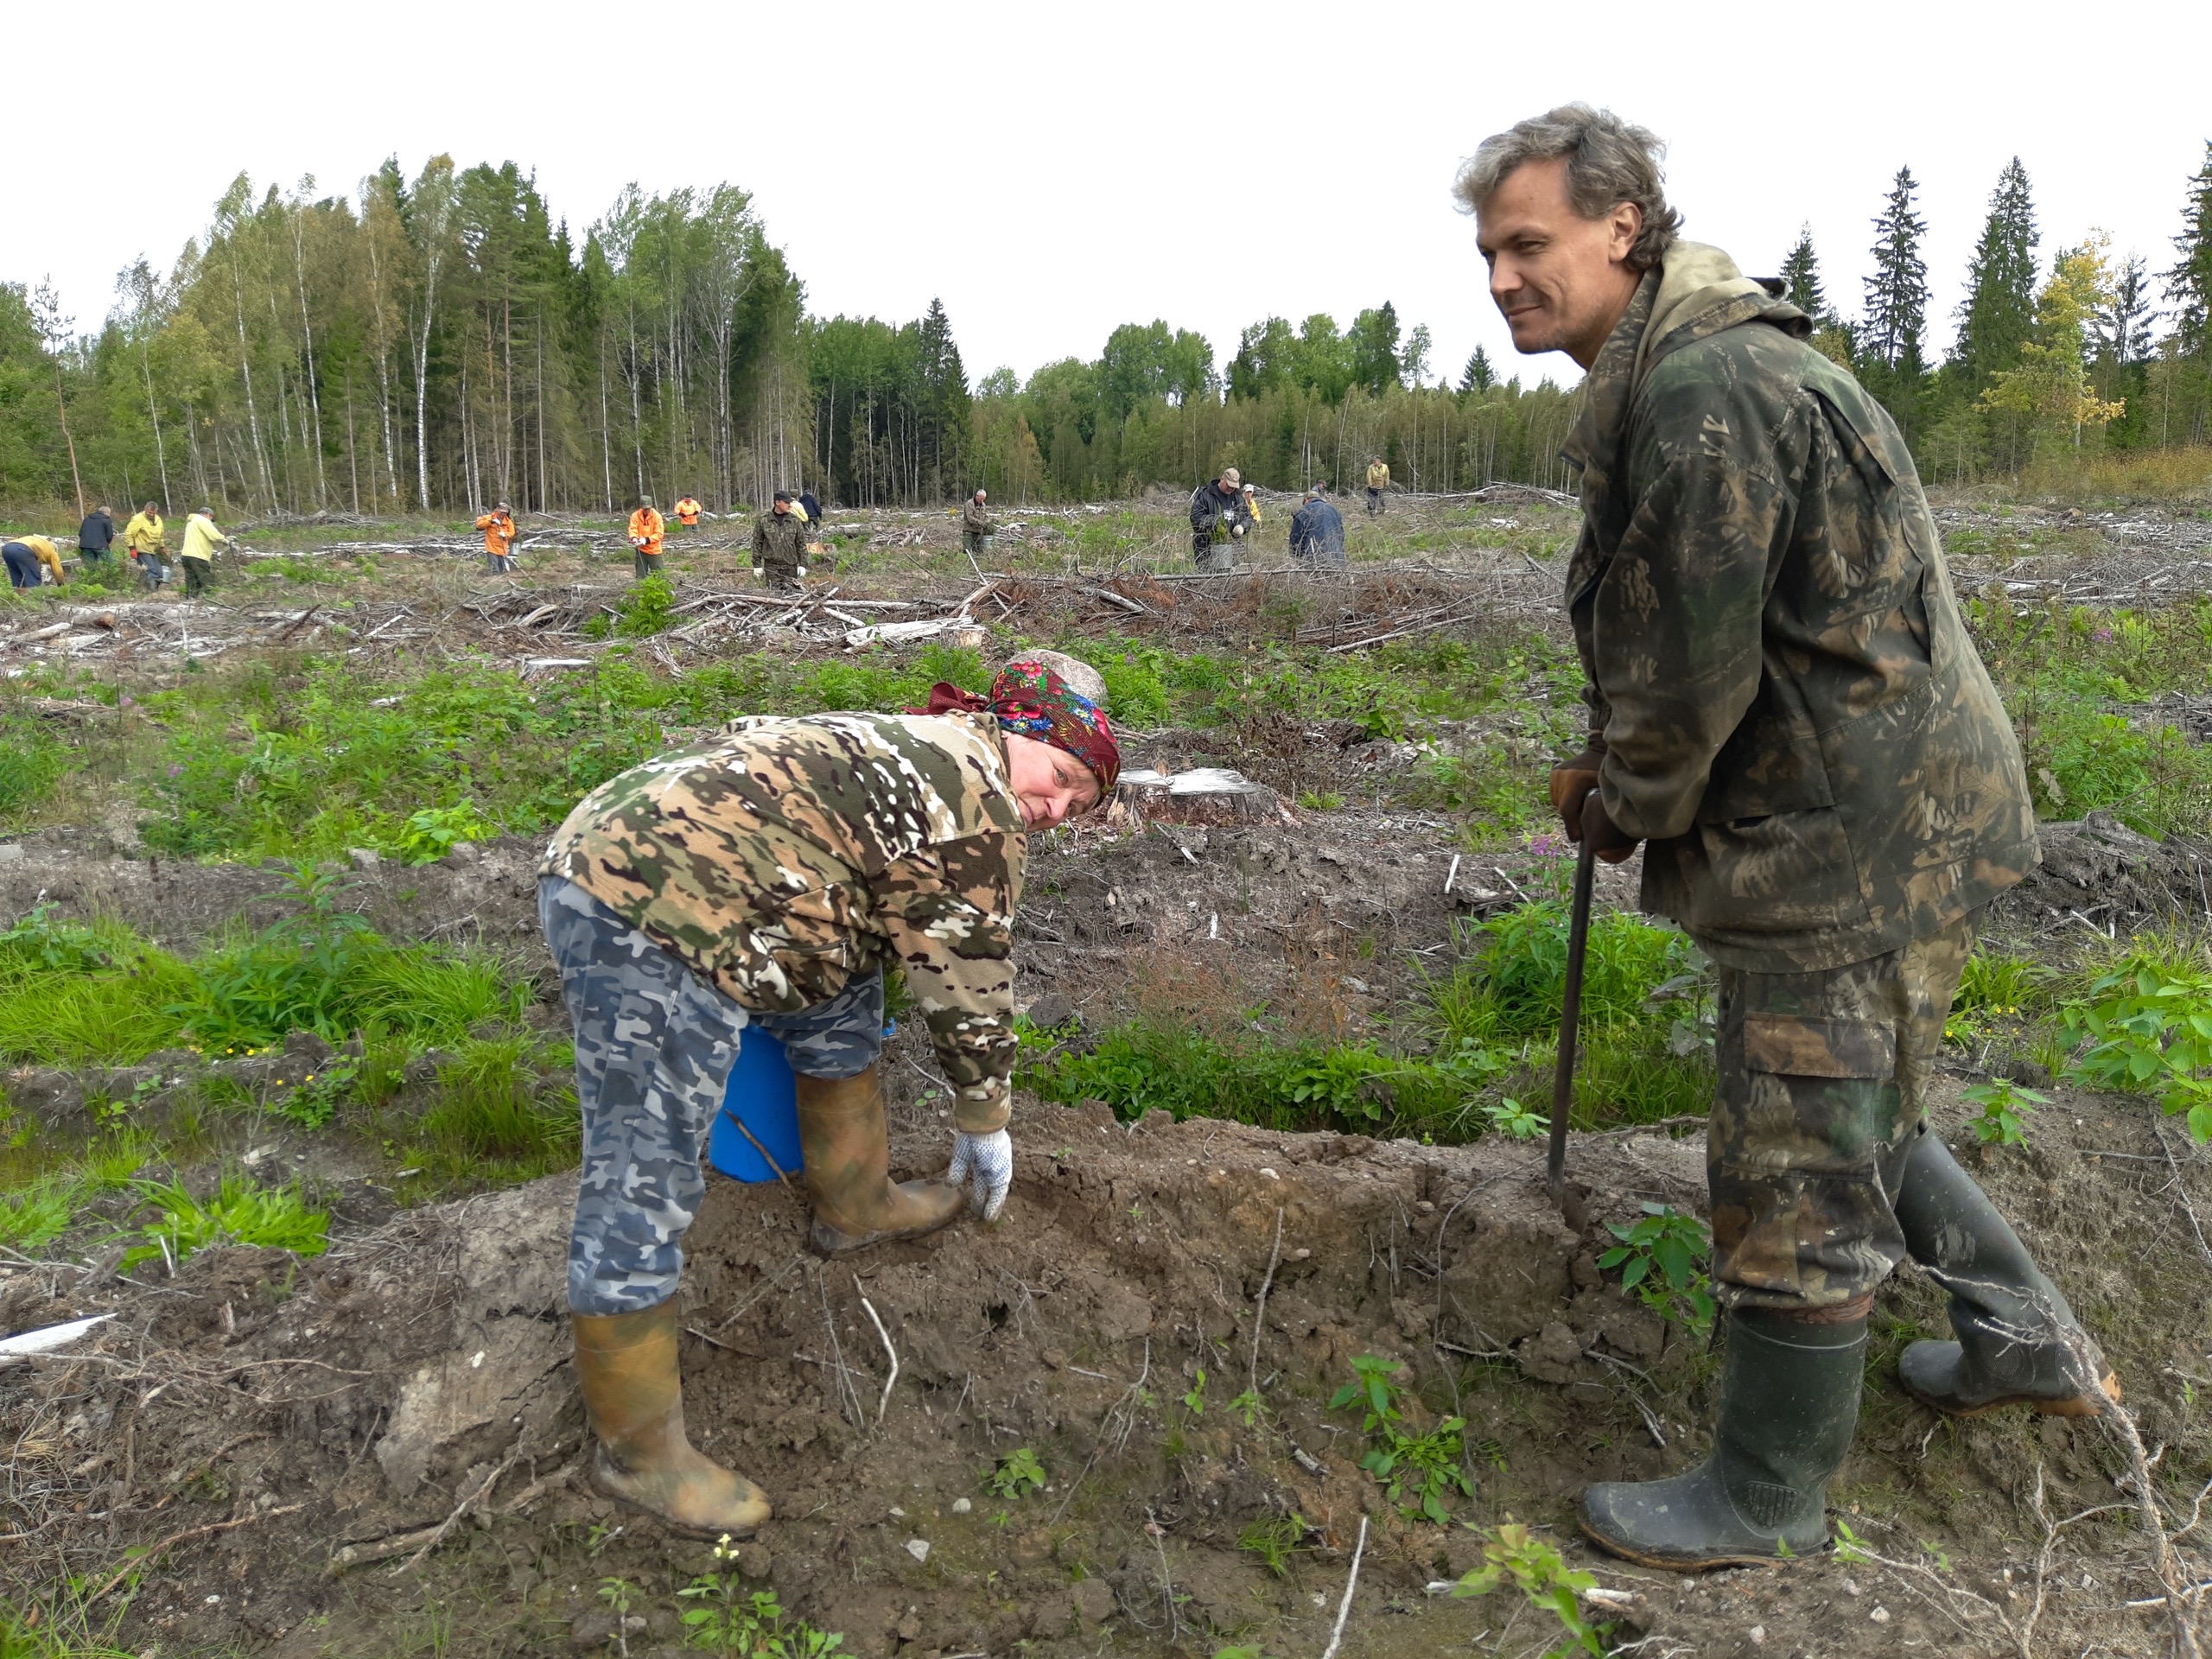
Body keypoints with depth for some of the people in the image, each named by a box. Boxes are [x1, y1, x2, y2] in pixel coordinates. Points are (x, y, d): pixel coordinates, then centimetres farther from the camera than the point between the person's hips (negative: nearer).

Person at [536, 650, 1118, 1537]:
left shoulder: (913, 745, 24)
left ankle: (855, 1207, 41)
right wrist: (985, 1126, 17)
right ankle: (636, 1449, 10)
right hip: (651, 920, -11)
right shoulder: (980, 814, -4)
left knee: (838, 1005, 24)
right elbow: (969, 987, 3)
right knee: (643, 1186, -2)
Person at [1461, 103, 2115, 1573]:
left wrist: (1624, 809, -5)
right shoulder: (1676, 372, 13)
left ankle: (1769, 1502, 21)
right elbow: (1678, 640, 19)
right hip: (1878, 818, 11)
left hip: (1853, 843, -11)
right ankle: (2031, 1345, 45)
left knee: (1795, 1175, 2)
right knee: (1861, 1107, 26)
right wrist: (1617, 778, 10)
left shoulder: (1706, 387, -22)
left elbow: (1692, 662, -22)